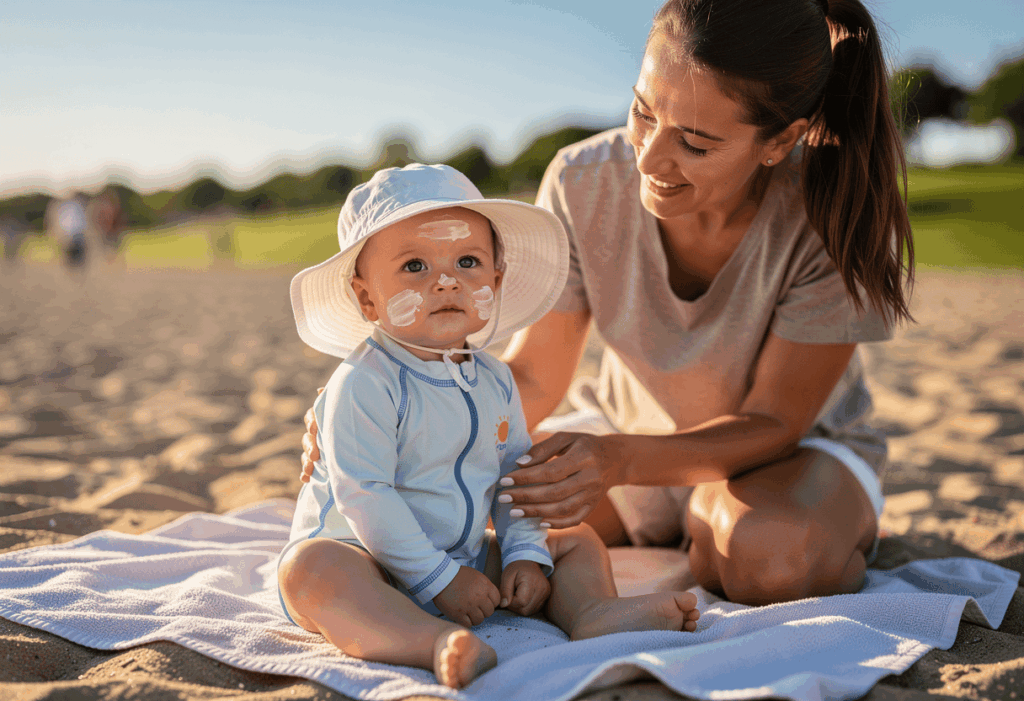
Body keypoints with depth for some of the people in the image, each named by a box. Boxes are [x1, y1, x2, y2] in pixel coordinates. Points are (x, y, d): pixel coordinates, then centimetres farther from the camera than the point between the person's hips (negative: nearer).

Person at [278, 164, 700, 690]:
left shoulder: (494, 382, 3)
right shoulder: (363, 385, -19)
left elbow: (515, 474, 9)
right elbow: (363, 495, -22)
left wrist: (526, 554, -6)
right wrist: (439, 579, -23)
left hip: (468, 559, 6)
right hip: (366, 555, -6)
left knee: (579, 542, 4)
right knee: (309, 569, -36)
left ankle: (594, 613, -24)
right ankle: (434, 643, -53)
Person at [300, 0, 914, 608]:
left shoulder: (835, 219, -28)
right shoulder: (583, 184, -21)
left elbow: (773, 423, -23)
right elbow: (533, 379, -13)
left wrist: (616, 461, -41)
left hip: (794, 447, -3)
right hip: (628, 429, 3)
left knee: (769, 555, -39)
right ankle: (677, 540, 4)